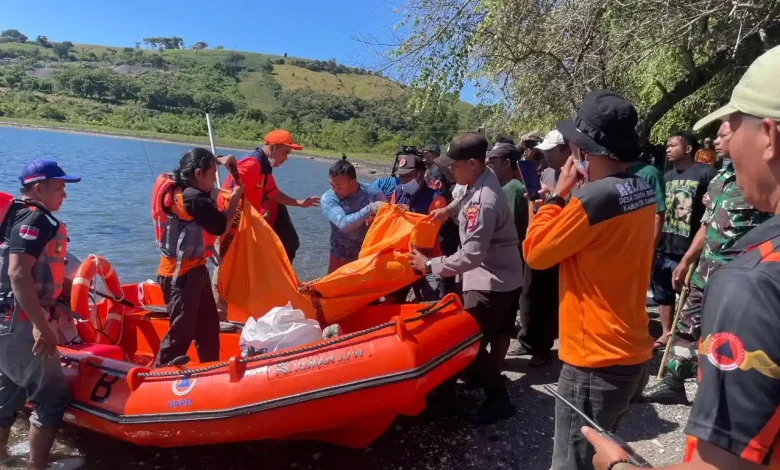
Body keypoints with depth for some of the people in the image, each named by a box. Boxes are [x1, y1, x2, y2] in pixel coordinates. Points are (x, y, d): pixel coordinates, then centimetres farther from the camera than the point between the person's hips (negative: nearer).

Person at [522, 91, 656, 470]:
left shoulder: (595, 196, -23)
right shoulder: (643, 192, 5)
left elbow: (535, 252, -13)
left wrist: (559, 192, -6)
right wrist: (574, 194, 4)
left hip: (595, 361, -9)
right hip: (631, 353, 9)